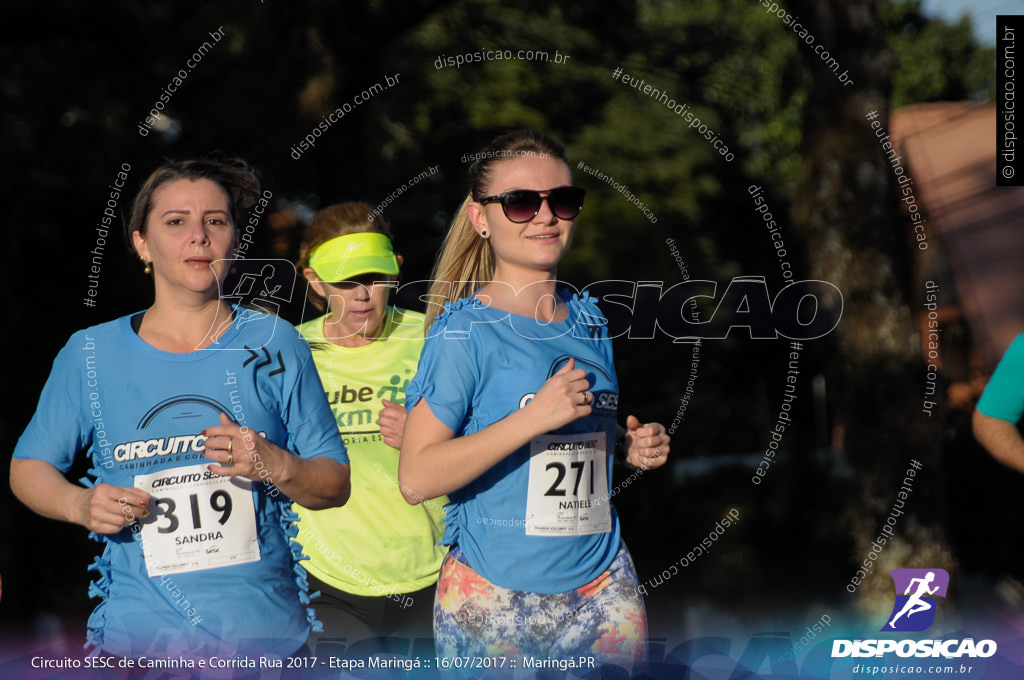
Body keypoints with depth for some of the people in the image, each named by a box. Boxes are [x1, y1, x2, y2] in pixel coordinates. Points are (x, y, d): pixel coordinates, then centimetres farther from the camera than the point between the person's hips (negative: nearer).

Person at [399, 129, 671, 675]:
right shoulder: (464, 332, -10)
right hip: (495, 603, -6)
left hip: (603, 590, 6)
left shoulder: (589, 323, 10)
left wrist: (632, 450, 4)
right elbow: (416, 478, -18)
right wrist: (534, 417, -23)